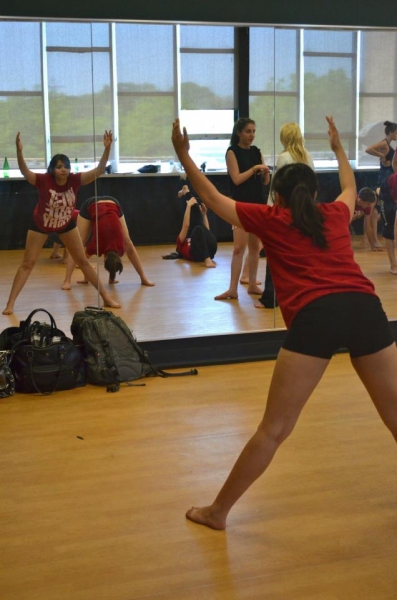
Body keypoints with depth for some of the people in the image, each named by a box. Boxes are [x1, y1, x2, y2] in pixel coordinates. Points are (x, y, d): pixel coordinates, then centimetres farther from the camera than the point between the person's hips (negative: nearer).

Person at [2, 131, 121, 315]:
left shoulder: (75, 180, -25)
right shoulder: (44, 180, -30)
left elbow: (99, 170, -32)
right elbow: (25, 172, -46)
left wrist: (107, 149, -45)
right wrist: (19, 152, -63)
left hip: (66, 224, 2)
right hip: (40, 224, -2)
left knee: (83, 261, 7)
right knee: (28, 264, -1)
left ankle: (106, 298, 14)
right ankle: (10, 304, 4)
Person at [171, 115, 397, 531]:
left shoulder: (269, 219, 18)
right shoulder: (336, 215, 26)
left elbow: (211, 198, 28)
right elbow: (350, 188, 51)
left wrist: (183, 156, 37)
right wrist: (339, 148, 66)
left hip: (316, 316, -3)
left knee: (273, 430, 3)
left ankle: (218, 511, 14)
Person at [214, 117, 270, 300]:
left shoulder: (257, 151, 10)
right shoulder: (232, 152, -5)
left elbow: (266, 181, 10)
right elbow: (237, 179, -15)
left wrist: (266, 172, -11)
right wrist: (254, 168, -15)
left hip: (259, 204, 5)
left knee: (255, 247, 9)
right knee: (239, 248, -9)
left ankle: (252, 284, 18)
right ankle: (232, 289, -8)